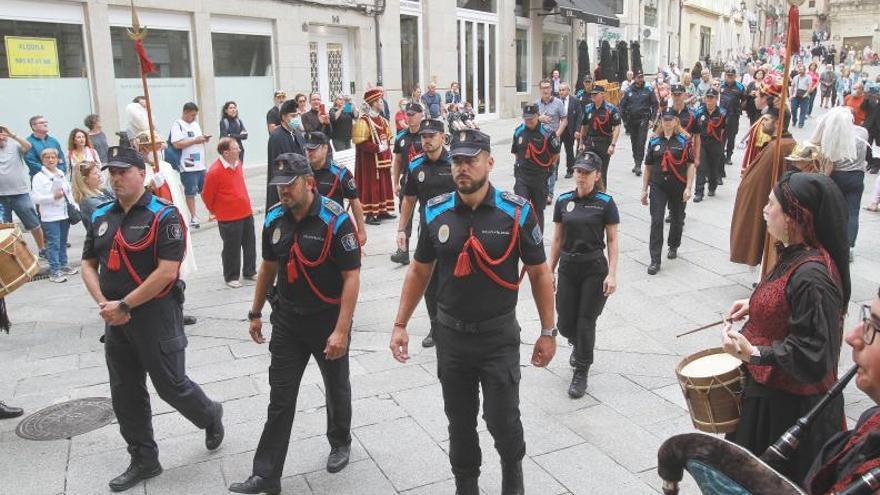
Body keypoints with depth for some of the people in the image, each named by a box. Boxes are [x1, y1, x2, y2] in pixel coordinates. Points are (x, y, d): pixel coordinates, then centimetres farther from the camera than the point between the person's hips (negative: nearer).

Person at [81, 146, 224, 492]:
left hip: (157, 315, -7)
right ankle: (144, 461, 27)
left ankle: (210, 417, 34)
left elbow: (167, 271, -20)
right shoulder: (100, 217, 9)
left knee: (170, 385, 3)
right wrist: (103, 304, -5)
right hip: (115, 320, 7)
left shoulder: (163, 216, -13)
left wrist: (123, 304, -17)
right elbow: (88, 264, 12)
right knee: (125, 394, 12)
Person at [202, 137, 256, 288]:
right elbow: (206, 196, -9)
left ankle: (249, 272, 32)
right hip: (229, 218, -7)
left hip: (246, 213, 7)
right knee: (232, 248, 4)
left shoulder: (238, 163, 4)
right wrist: (214, 211, 5)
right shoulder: (214, 171, -20)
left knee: (250, 244, 16)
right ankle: (231, 277, 19)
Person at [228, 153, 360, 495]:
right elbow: (268, 267, 13)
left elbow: (351, 277, -19)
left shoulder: (335, 220, -19)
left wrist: (341, 330, -24)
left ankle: (340, 442, 43)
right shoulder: (274, 220, -1)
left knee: (336, 387, 17)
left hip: (328, 320, -4)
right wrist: (255, 313, 17)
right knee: (280, 397, 5)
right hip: (288, 320, 4)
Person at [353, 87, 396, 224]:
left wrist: (386, 146, 0)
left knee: (384, 184, 12)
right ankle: (370, 214, 1)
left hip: (383, 160, 8)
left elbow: (388, 138, 21)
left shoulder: (383, 120, 11)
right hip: (370, 161, -8)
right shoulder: (363, 121, -14)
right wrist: (377, 148, -21)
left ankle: (382, 210, 22)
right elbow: (360, 143, -20)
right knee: (371, 186, -5)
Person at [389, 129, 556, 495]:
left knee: (503, 420, 3)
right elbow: (419, 272, 7)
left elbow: (539, 273, -3)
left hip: (500, 336, -2)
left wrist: (548, 332, -2)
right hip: (451, 335, 3)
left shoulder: (517, 211, -10)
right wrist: (400, 324, 4)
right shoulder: (435, 212, -3)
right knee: (459, 421, 15)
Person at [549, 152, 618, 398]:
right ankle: (579, 346, 41)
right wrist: (550, 271, 6)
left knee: (586, 322, -1)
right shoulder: (563, 201, 3)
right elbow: (557, 239, 8)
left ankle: (581, 373, 16)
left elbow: (612, 241, -4)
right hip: (568, 267, 3)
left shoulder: (605, 202, -6)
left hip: (595, 268, -3)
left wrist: (612, 274, -11)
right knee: (565, 323, 6)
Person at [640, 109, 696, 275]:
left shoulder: (684, 140, -2)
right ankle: (655, 260, -7)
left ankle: (673, 246, 41)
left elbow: (690, 165, -4)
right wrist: (644, 190, 8)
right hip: (658, 187, 1)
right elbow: (648, 167, 10)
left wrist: (688, 188, -11)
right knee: (656, 221, -8)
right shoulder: (654, 141, 5)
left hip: (678, 187, -1)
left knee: (677, 219, 15)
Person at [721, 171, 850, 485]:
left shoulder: (811, 276, -29)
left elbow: (813, 357, -29)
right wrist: (756, 306, 10)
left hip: (791, 408, -9)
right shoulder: (797, 254, 1)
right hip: (770, 391, 9)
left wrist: (754, 354, -38)